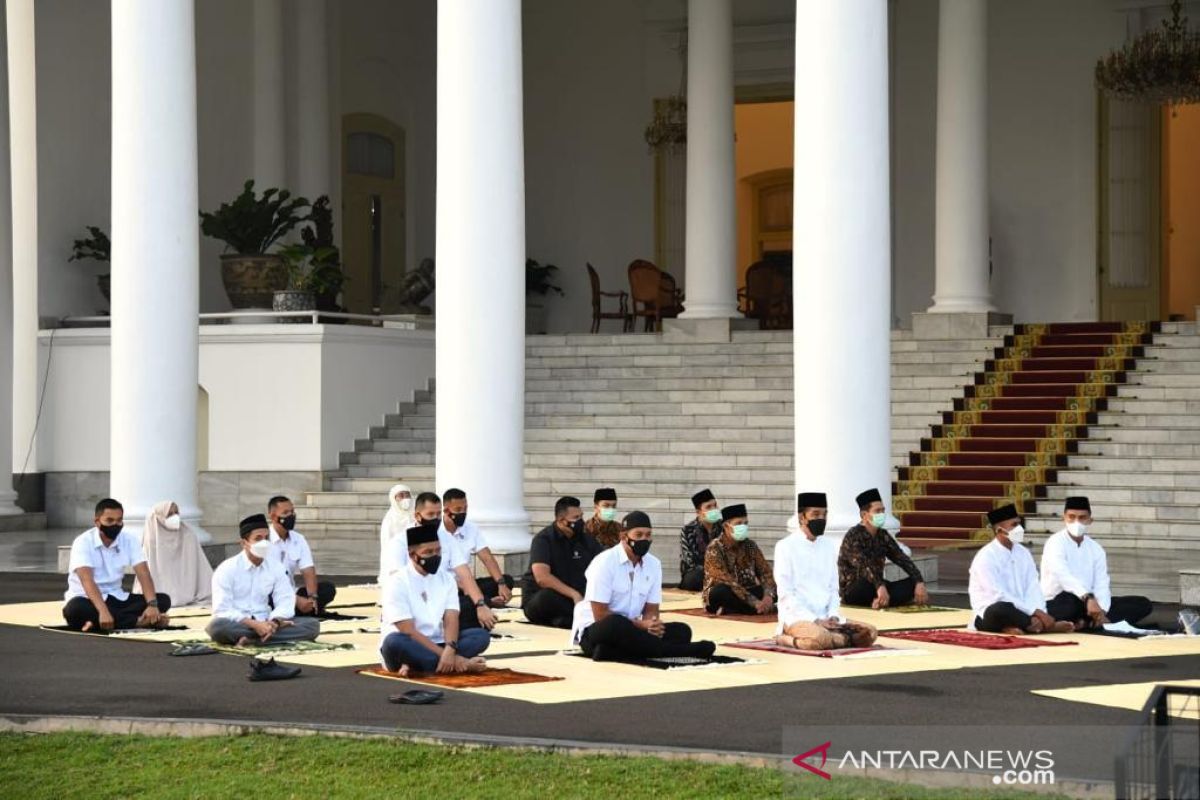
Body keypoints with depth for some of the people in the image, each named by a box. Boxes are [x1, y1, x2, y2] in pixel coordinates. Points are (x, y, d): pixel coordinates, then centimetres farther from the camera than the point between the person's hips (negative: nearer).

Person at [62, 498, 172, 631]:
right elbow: (87, 580, -30)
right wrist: (103, 612, -47)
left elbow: (144, 574, -12)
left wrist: (152, 605, -32)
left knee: (163, 600, -15)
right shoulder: (83, 542, -16)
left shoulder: (129, 541, -2)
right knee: (75, 609, -40)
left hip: (116, 598, 5)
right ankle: (140, 621, -37)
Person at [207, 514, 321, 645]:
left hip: (264, 624, 5)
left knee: (312, 625, -17)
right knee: (218, 626, -40)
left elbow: (286, 603, 0)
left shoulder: (275, 567, 6)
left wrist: (275, 623, -22)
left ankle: (252, 639, -27)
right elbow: (222, 611, -15)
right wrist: (254, 624, -27)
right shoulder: (226, 570, -8)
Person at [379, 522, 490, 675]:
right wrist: (448, 656, -25)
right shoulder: (397, 583, -11)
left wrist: (450, 650, -29)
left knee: (481, 635, -15)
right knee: (394, 642, -38)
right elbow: (408, 631, -18)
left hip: (436, 645, 5)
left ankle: (413, 664, -29)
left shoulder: (447, 579, 5)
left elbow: (451, 620, -7)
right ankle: (458, 663, -32)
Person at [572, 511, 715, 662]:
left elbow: (651, 609, 7)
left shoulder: (654, 564, 4)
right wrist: (640, 625, -22)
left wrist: (652, 625, -19)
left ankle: (611, 652, -29)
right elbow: (600, 615, -17)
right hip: (595, 630, -7)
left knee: (681, 631, -14)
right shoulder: (604, 562, -15)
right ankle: (671, 650, -28)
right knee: (615, 623, -41)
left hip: (630, 629, 7)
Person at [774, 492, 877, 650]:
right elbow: (786, 595, -10)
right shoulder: (786, 547, -5)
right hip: (796, 618, -7)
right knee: (821, 638, -39)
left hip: (826, 618, 7)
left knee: (869, 632, -14)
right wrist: (815, 621, -17)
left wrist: (833, 617, -4)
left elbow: (833, 589, 15)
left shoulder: (829, 547, 14)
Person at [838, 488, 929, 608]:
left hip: (876, 586, 7)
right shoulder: (853, 536, -16)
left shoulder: (883, 535, 8)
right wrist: (880, 587, -49)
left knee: (913, 582, -12)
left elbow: (903, 560, 1)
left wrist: (919, 582, -16)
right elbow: (863, 566, -33)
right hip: (853, 591, -7)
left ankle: (881, 601, -30)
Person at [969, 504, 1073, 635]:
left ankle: (1014, 627, -20)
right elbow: (1000, 596, -21)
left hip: (1018, 610, 7)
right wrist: (1035, 612, -24)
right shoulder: (985, 557, -14)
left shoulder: (1023, 553, 8)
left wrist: (1039, 612, -22)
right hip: (991, 614, -7)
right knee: (1003, 609, -40)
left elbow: (1033, 588, -1)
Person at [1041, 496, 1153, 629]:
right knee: (1072, 601, -45)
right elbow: (1063, 576, -30)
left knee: (1142, 604, -8)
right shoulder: (1056, 543, -10)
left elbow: (1101, 584, -1)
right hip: (1058, 605, -8)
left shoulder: (1095, 548, 10)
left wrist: (1101, 611, -22)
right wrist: (1087, 598, -46)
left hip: (1088, 602, 8)